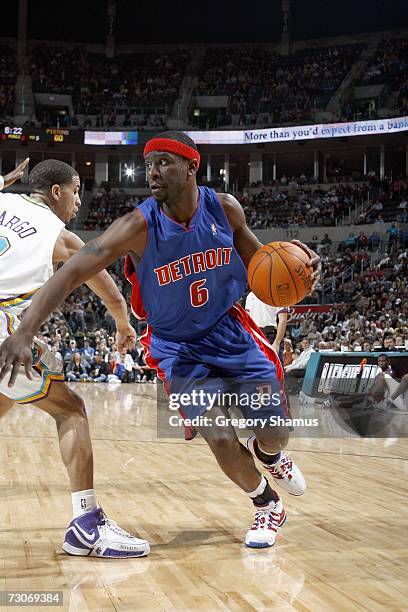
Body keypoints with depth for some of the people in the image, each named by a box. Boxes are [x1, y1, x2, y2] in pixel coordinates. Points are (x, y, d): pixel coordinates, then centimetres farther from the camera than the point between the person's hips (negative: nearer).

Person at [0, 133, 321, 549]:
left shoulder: (224, 207, -13)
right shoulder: (139, 226, -24)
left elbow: (256, 258, 6)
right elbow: (71, 272, -32)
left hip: (230, 332, 3)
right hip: (178, 347, -3)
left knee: (274, 435, 4)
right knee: (220, 438, -17)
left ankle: (269, 456, 46)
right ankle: (267, 506, 15)